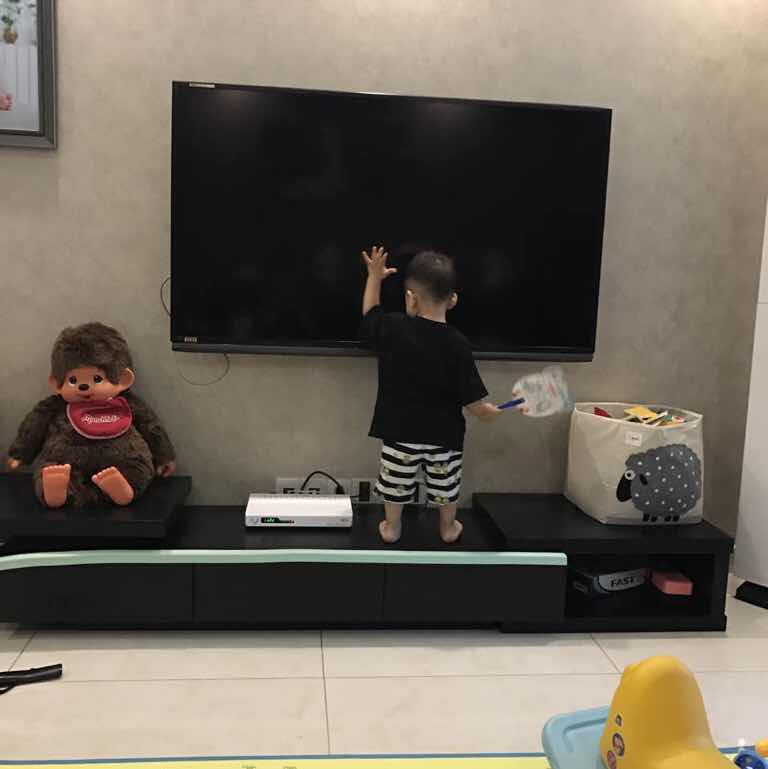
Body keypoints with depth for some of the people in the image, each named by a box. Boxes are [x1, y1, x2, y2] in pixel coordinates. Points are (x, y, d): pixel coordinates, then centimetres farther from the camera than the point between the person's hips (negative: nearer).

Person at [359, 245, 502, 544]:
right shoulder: (457, 344, -17)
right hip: (443, 431, 0)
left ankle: (391, 527, 35)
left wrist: (374, 277, 19)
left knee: (396, 482, 18)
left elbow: (369, 315, 10)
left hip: (400, 429, 0)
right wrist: (491, 412, 6)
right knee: (445, 484, 20)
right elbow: (471, 398, -14)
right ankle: (448, 528, 38)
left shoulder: (392, 328, -14)